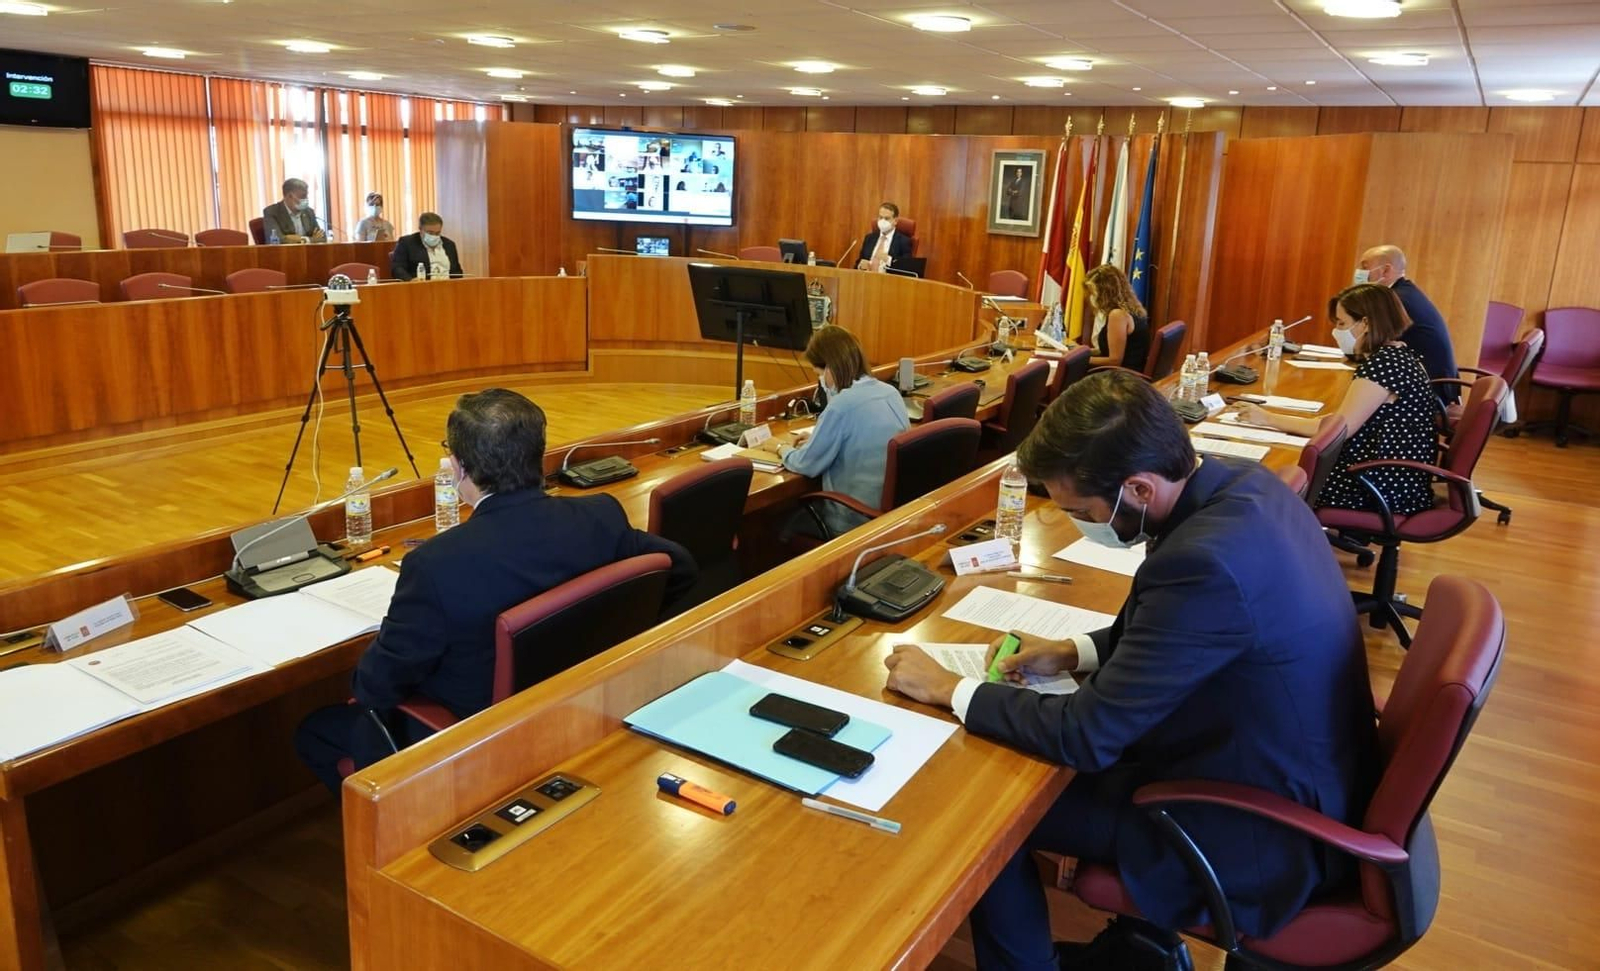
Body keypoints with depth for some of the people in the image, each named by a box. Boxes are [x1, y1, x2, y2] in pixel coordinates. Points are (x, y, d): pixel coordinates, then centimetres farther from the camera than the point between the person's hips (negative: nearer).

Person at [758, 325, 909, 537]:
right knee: (800, 506, 24)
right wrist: (816, 438, 16)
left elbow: (807, 465, -11)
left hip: (855, 521, -8)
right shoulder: (891, 393, 4)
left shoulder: (843, 405, -21)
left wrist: (781, 448, 7)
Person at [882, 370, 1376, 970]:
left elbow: (1087, 735, -26)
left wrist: (949, 690, -14)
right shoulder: (1242, 483, -6)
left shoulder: (1206, 559, -34)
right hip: (1297, 771, 9)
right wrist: (1077, 652, 1)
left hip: (1262, 825, -9)